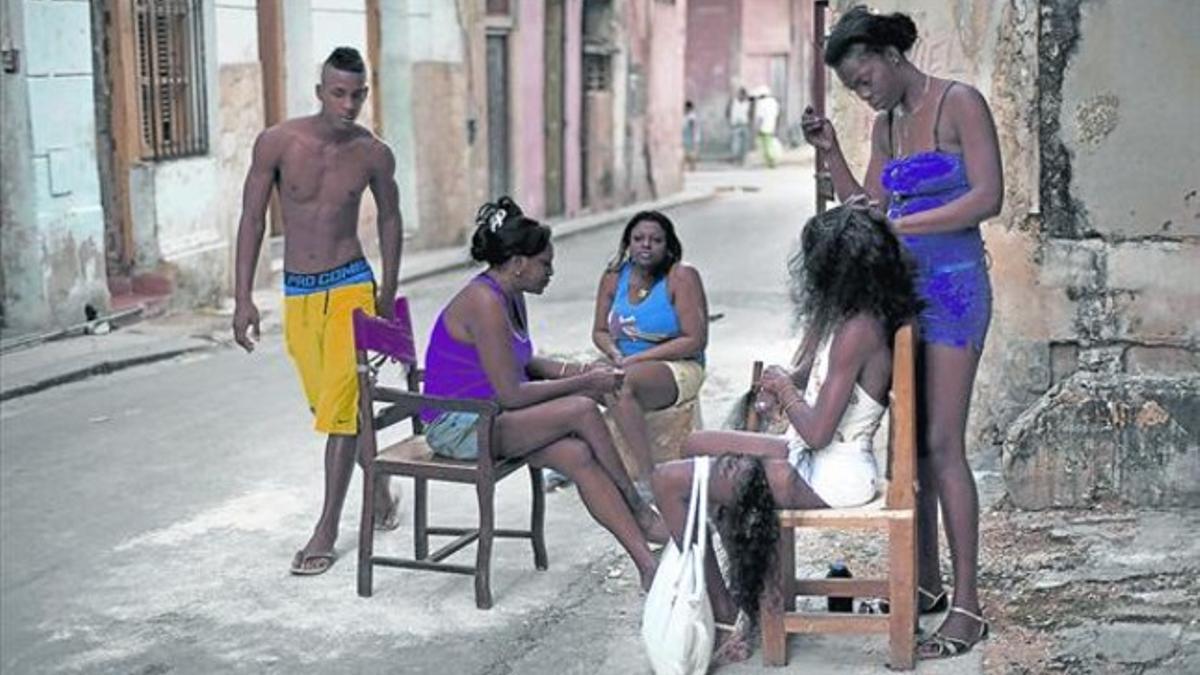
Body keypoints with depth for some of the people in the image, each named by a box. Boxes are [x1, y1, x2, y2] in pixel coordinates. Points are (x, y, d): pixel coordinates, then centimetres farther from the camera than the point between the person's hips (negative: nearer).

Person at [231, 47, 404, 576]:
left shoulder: (373, 155, -5)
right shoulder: (278, 143, -8)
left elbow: (389, 219, 11)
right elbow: (253, 218, -2)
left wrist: (388, 293, 13)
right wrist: (243, 298, -6)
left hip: (350, 286, -2)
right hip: (297, 292, 2)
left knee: (342, 409, -8)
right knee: (327, 406, 14)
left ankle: (327, 530, -1)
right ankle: (378, 488, 37)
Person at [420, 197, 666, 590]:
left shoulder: (511, 296, 8)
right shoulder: (484, 304, -22)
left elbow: (520, 362, 21)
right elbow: (510, 394, -23)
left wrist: (574, 371, 3)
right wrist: (584, 383, -15)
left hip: (488, 416, 9)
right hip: (458, 426, -9)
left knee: (579, 457, -14)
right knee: (582, 410, -21)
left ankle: (648, 566, -17)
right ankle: (641, 511, -3)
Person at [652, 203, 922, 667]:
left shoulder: (858, 330, -24)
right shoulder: (848, 317, 6)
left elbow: (817, 432, -26)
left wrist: (784, 388, -9)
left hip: (832, 476, -11)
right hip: (814, 458, 11)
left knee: (669, 481, -13)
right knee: (697, 445, 22)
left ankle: (726, 620, -5)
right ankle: (747, 590, 21)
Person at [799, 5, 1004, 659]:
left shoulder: (959, 104, -6)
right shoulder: (886, 124, 14)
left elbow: (988, 195, -15)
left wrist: (900, 225, -20)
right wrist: (830, 153, 6)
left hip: (952, 287, -7)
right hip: (901, 288, 7)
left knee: (942, 443, -10)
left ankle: (967, 605, -4)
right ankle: (927, 581, 18)